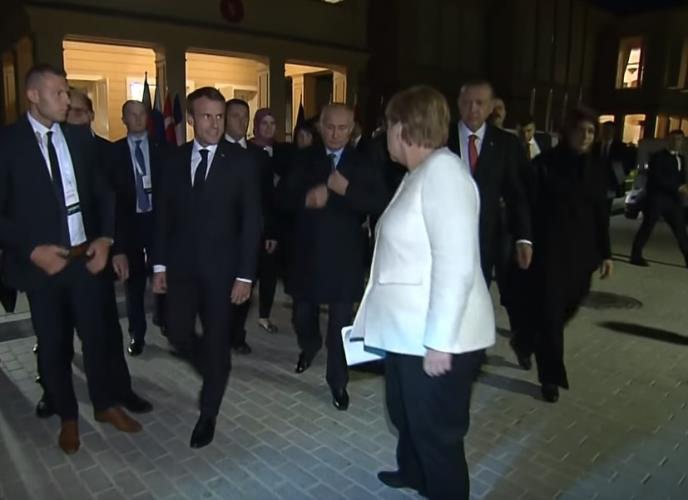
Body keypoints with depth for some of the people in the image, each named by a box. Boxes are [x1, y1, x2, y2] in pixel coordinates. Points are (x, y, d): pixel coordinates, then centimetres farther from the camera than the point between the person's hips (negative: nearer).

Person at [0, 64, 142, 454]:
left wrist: (105, 238, -4)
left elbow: (103, 191, 8)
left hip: (86, 257, 3)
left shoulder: (81, 137, 3)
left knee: (96, 335, 13)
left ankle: (105, 405, 34)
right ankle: (68, 416, 32)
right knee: (54, 345, 13)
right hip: (42, 262, -2)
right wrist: (32, 250, -17)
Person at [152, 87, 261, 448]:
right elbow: (164, 215, 8)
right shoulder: (176, 160, 5)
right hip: (181, 265, 4)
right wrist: (160, 264, 3)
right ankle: (216, 371, 39)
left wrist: (245, 275, -12)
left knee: (217, 340, 6)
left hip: (221, 267, -3)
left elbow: (251, 221, -7)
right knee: (178, 334, 7)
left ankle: (208, 414, 26)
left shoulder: (240, 162, -6)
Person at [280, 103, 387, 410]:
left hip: (344, 255, -2)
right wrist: (306, 198, -22)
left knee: (341, 322, 4)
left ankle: (338, 381, 22)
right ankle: (309, 346, 49)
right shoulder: (304, 159, 6)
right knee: (303, 314, 15)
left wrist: (346, 189, -24)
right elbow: (284, 199, -1)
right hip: (307, 250, 3)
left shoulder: (363, 163, -2)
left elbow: (379, 204, -12)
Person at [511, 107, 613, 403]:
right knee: (549, 312, -1)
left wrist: (605, 253, 8)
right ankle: (551, 376, 14)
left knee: (567, 308, 12)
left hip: (581, 251, 5)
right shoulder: (544, 164, -6)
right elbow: (530, 209, -8)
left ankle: (524, 342, 38)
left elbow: (601, 213, 11)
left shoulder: (595, 167, 9)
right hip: (549, 250, -5)